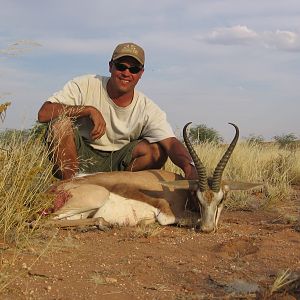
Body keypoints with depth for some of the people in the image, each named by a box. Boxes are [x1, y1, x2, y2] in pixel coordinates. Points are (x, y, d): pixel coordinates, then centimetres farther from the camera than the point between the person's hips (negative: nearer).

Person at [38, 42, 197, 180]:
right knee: (61, 122, -28)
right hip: (78, 156, -1)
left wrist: (188, 166, -44)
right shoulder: (85, 86, -11)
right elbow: (43, 113, -20)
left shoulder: (148, 110, -7)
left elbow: (171, 143, -21)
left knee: (158, 151, -20)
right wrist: (89, 110, -27)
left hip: (115, 164, 2)